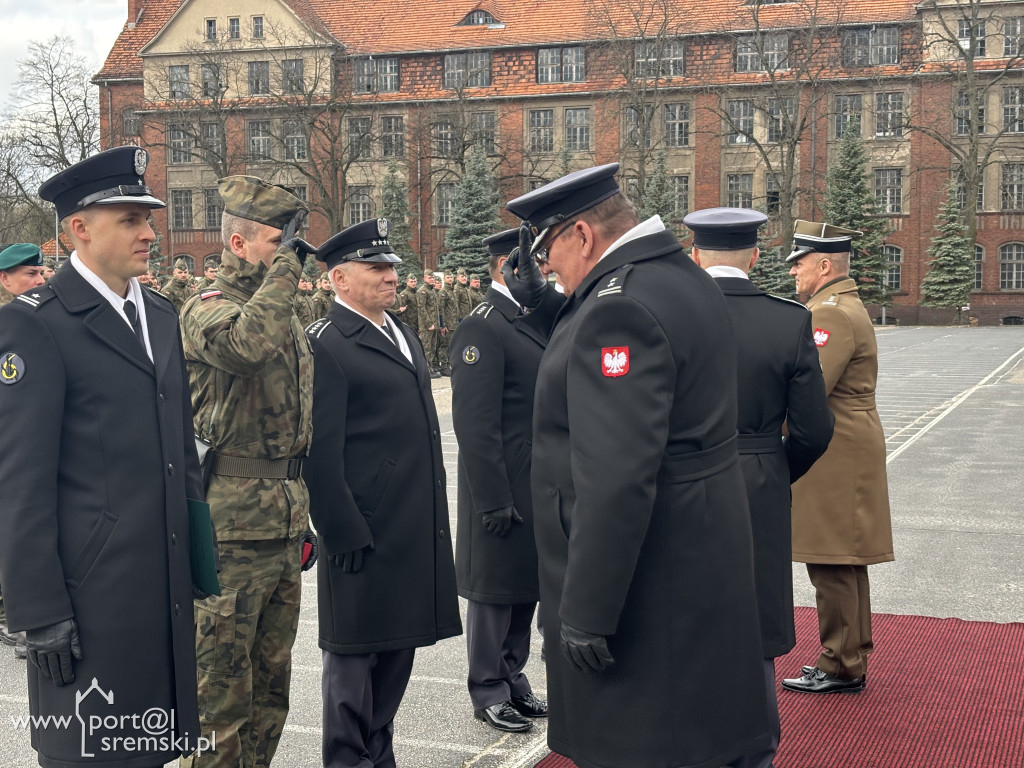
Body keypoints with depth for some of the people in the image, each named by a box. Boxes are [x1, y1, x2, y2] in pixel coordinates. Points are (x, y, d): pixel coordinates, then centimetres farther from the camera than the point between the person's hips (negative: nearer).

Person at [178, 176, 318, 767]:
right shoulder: (207, 309, -10)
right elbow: (247, 342, -36)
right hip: (233, 528, -8)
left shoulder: (286, 317, 16)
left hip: (285, 522, 8)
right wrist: (285, 265, -23)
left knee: (272, 673, 16)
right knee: (221, 680, 0)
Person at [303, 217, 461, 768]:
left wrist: (434, 517, 18)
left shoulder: (401, 334, 14)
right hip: (364, 532, -8)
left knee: (397, 647, 17)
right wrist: (342, 533, -18)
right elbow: (320, 453, -17)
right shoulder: (326, 346, -13)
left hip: (416, 531, 9)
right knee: (353, 654, 5)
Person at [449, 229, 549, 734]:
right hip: (503, 490, -8)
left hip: (540, 489, 9)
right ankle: (489, 693, 19)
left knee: (526, 588, 17)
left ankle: (512, 679, 31)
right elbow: (474, 423, -20)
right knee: (495, 592, 5)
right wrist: (493, 499, -21)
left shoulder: (535, 321, 13)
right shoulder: (482, 328, -16)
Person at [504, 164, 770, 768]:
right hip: (699, 553, 10)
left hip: (641, 578, -10)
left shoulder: (621, 306, -22)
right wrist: (547, 305, 15)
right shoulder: (683, 275, 9)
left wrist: (587, 614, -24)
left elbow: (616, 479, -28)